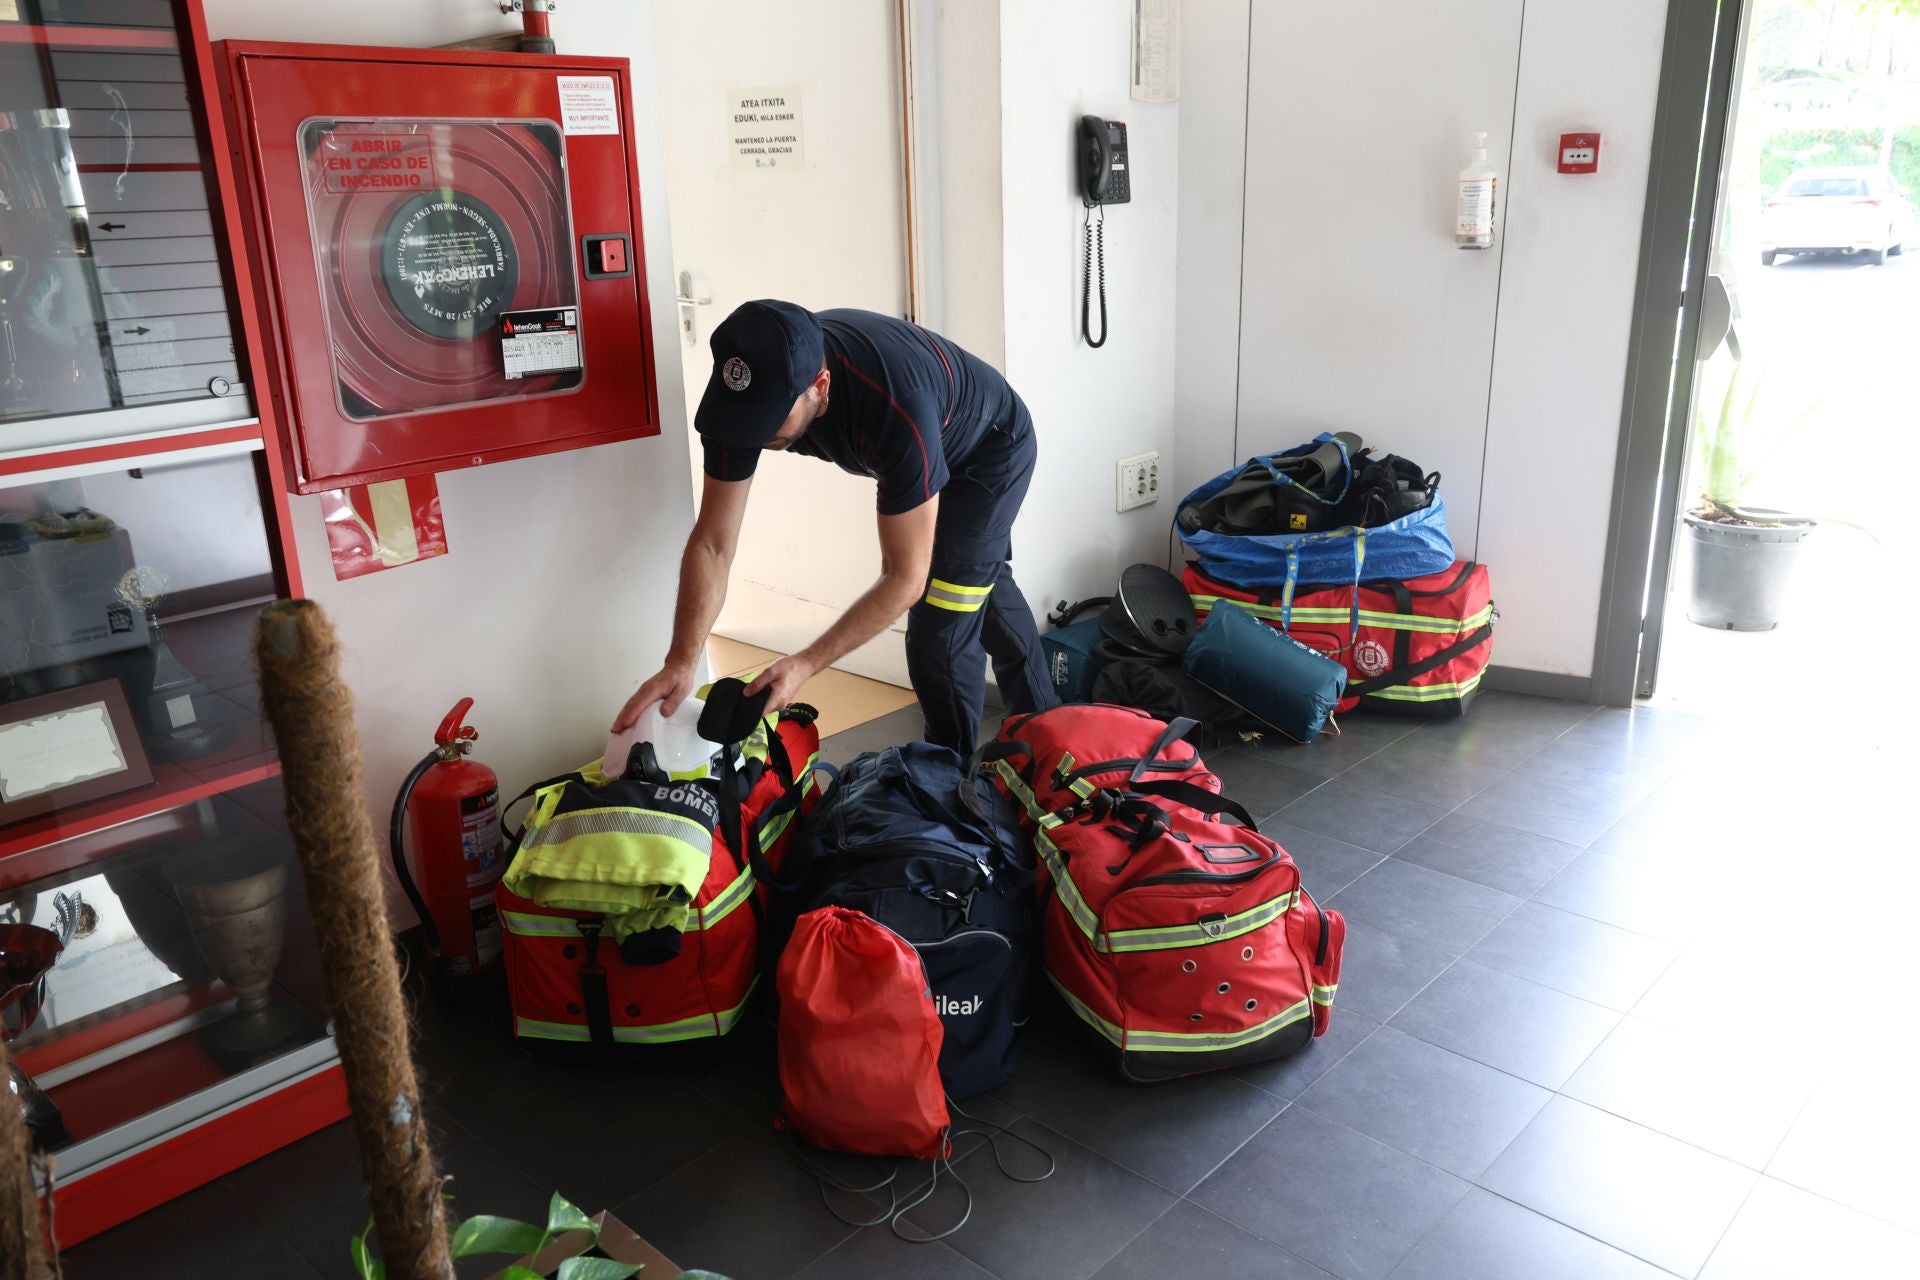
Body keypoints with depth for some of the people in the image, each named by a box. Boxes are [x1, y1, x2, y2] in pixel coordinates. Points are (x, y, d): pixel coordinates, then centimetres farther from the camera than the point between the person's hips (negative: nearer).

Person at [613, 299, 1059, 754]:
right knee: (988, 593, 23)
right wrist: (681, 662, -34)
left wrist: (805, 665, -43)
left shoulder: (898, 409, -47)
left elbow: (905, 578, -40)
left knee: (940, 631, -13)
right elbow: (712, 544, -25)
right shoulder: (750, 391, -30)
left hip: (991, 449, -6)